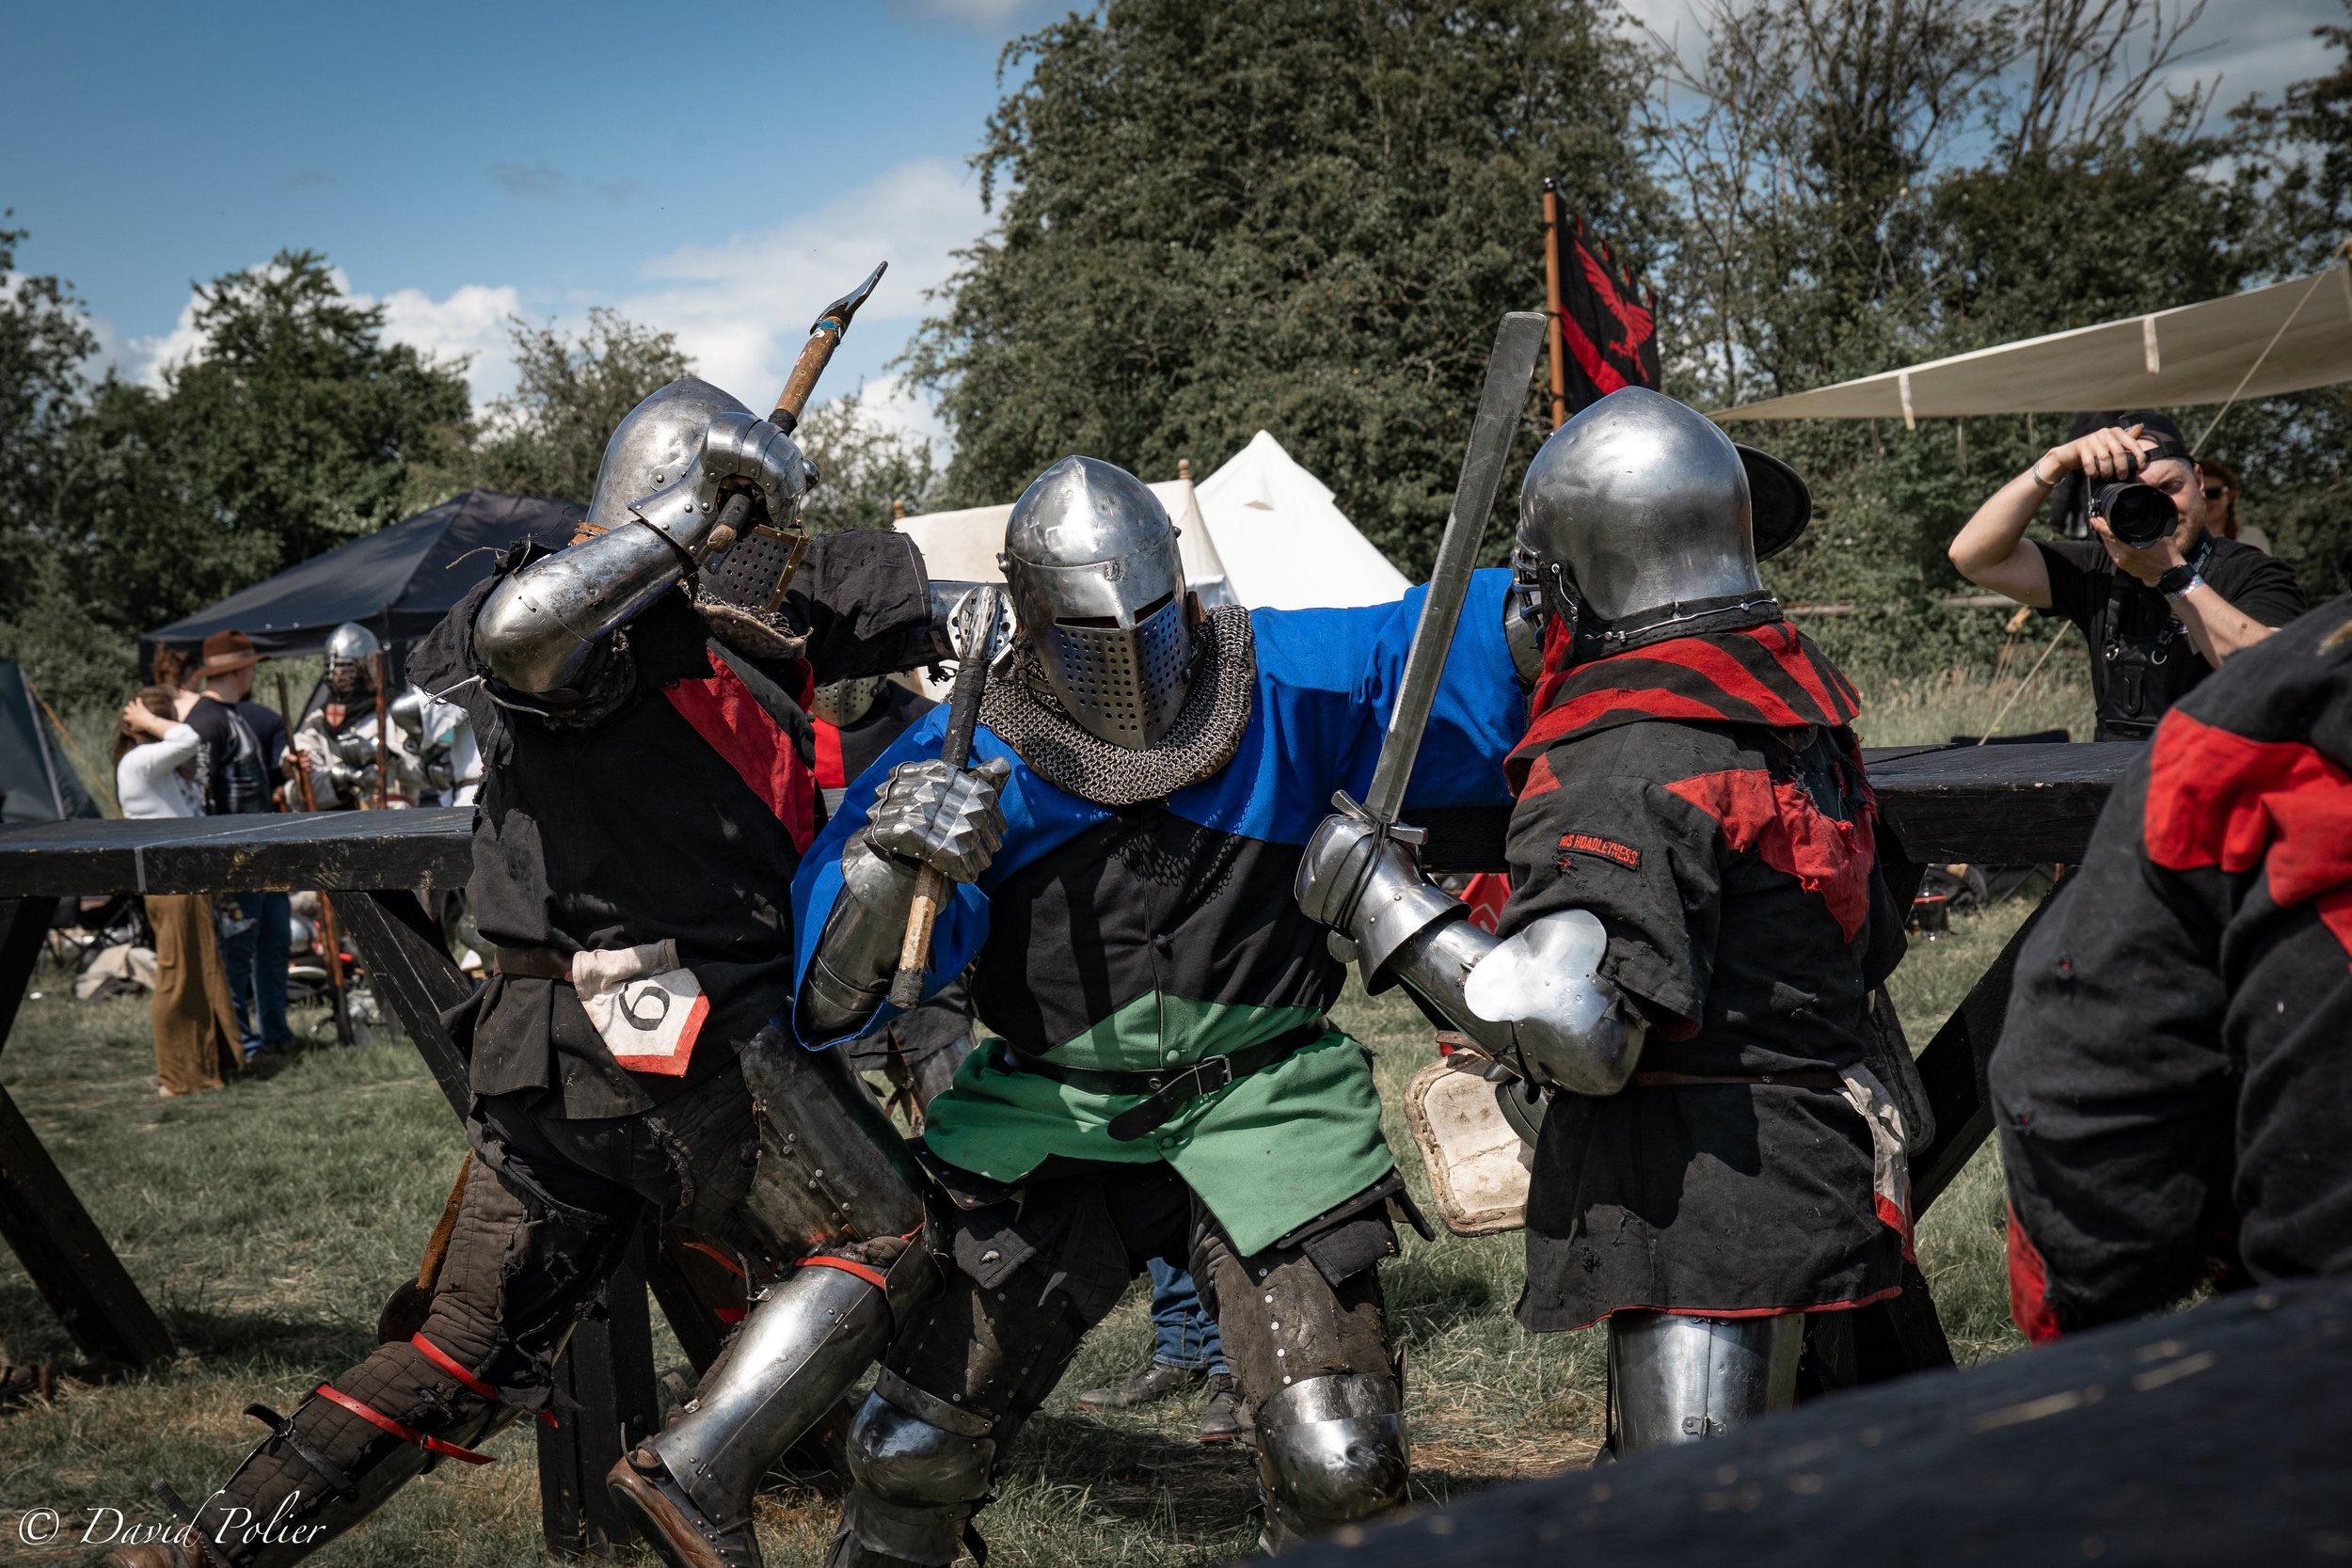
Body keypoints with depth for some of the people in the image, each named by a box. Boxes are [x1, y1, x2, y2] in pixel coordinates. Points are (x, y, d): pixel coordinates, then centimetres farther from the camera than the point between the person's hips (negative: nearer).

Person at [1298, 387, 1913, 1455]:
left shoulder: (1630, 746, -19)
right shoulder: (1792, 686, 11)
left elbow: (1571, 1026, -26)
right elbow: (1869, 944, 20)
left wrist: (1384, 902, -16)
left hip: (1700, 1202, -10)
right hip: (1816, 1158, 10)